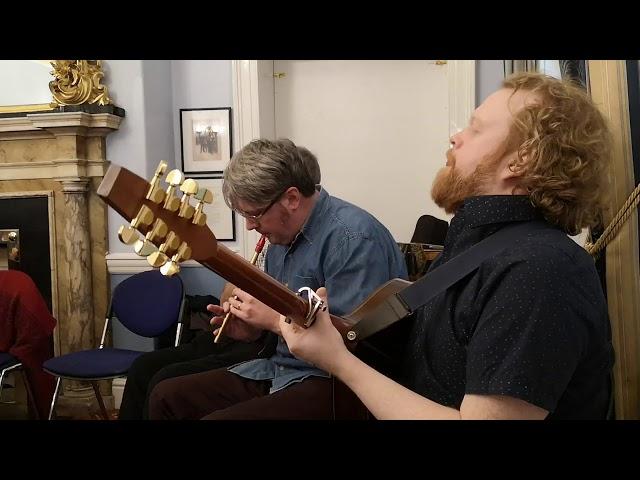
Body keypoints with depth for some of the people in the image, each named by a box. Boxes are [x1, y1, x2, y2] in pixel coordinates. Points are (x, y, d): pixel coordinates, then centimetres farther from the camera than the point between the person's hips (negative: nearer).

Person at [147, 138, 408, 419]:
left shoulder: (354, 238, -20)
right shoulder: (281, 236, 11)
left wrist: (274, 319, -20)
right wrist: (252, 329, 0)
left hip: (334, 384, -9)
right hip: (278, 370, 10)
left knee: (215, 416, -29)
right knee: (165, 396, 5)